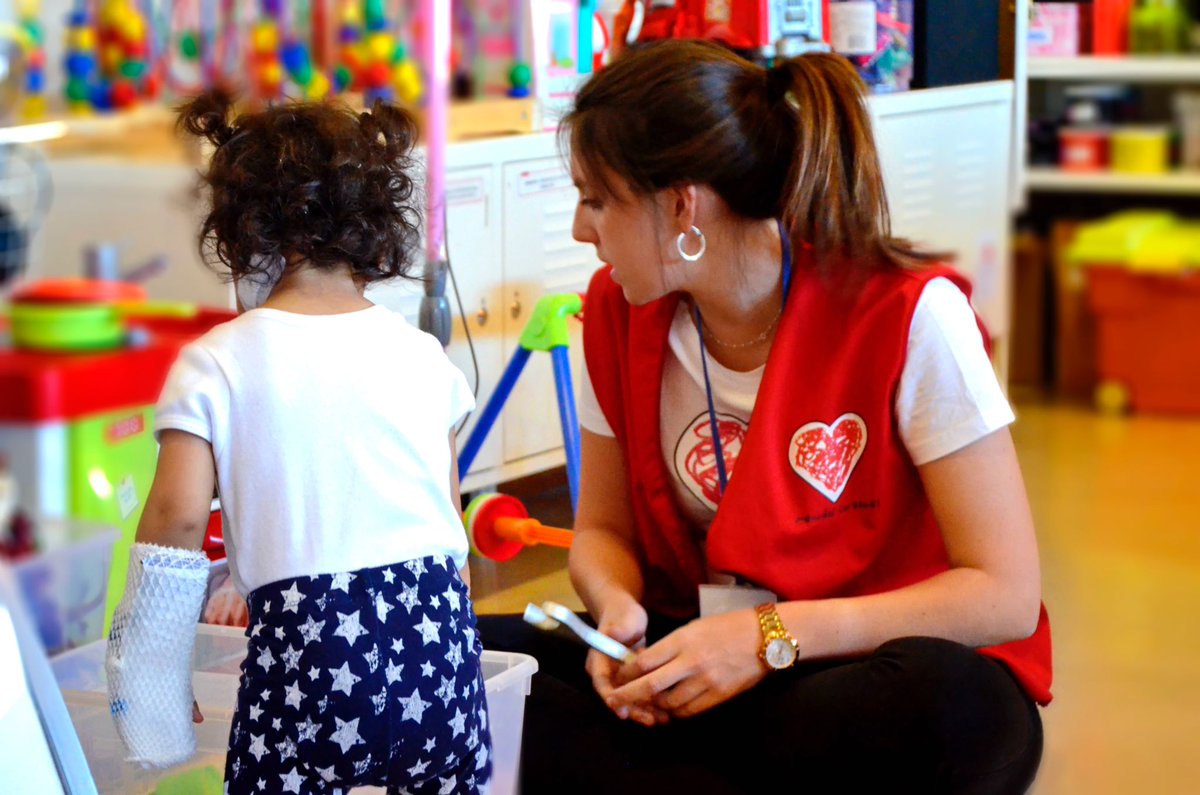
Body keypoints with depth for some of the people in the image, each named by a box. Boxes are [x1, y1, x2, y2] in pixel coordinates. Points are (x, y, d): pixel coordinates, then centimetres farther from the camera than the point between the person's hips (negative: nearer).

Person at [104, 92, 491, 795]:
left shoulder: (216, 365, 0)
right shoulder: (420, 354, 10)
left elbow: (177, 517, -7)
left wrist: (146, 681, 1)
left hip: (304, 656, -3)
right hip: (439, 635, 3)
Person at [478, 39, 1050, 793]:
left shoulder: (909, 315, -17)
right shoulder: (619, 310, -1)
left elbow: (1005, 594, -17)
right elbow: (604, 531, 10)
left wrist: (773, 637, -24)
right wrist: (617, 607, -14)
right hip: (695, 665, 5)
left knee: (946, 707, -40)